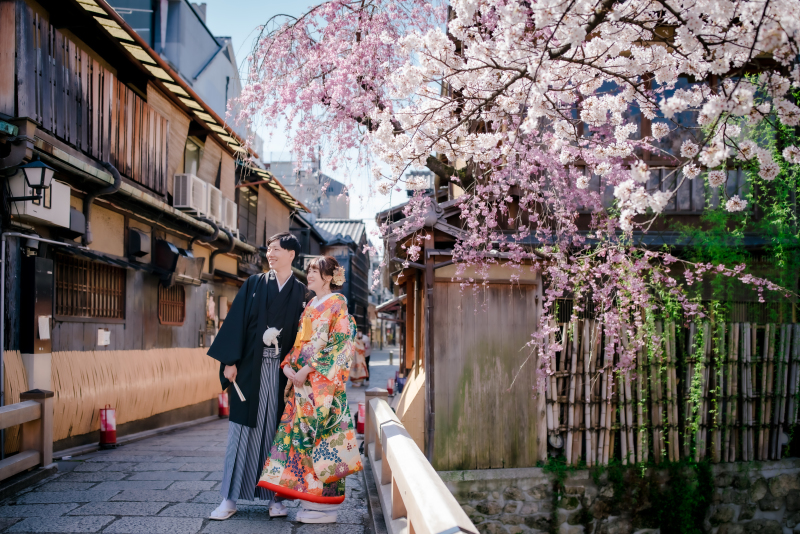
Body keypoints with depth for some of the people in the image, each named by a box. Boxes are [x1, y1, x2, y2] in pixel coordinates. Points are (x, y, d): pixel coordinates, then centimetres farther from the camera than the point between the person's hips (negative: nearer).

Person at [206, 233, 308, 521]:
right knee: (242, 428, 2)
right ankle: (230, 498, 7)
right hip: (250, 367, 0)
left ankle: (275, 496, 12)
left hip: (280, 370, 0)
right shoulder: (254, 284, 6)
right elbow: (237, 321, 1)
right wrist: (230, 361, -8)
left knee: (275, 430, 4)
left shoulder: (301, 292, 6)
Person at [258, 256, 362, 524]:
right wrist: (288, 365, 2)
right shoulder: (310, 307, 20)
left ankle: (325, 505, -1)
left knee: (321, 434, -8)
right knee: (300, 432, 5)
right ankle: (312, 500, 12)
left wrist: (307, 369, -16)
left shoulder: (337, 304, -4)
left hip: (323, 384, -8)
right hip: (301, 381, 8)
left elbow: (338, 344, -13)